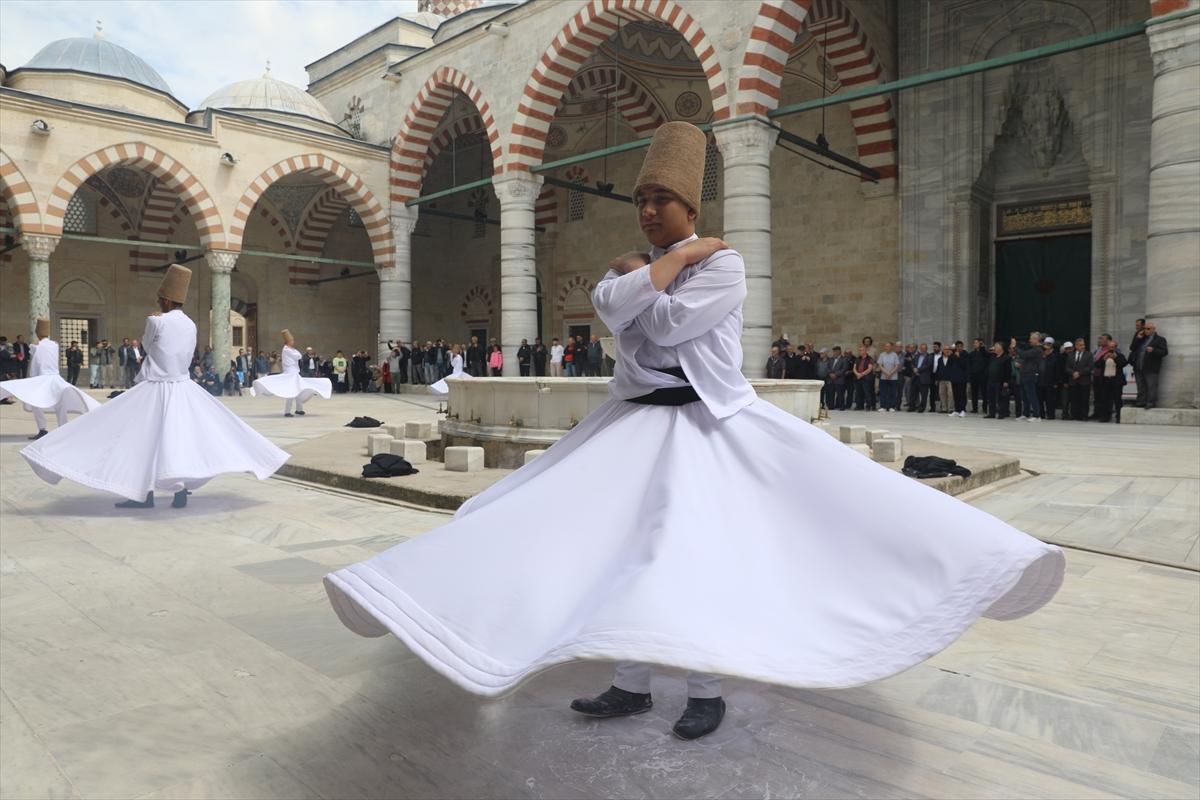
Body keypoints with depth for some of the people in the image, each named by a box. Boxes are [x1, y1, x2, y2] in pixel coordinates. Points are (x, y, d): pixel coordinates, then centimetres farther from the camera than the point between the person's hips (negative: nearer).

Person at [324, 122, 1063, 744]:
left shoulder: (723, 264, -6)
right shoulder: (631, 263, 12)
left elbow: (665, 322, -20)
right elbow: (611, 307, -12)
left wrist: (636, 269, -6)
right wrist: (677, 259, -10)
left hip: (709, 424, -6)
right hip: (639, 421, 6)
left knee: (702, 551, -7)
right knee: (622, 545, 4)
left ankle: (709, 689, 11)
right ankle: (633, 686, 17)